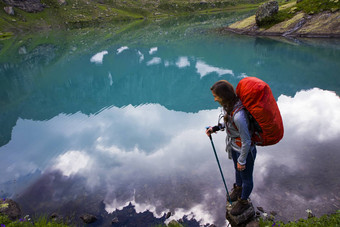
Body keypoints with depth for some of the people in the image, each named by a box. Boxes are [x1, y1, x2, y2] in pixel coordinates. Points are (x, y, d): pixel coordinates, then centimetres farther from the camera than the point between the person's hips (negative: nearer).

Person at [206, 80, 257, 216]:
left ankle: (243, 201, 47)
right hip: (233, 146, 8)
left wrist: (242, 160, -16)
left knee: (246, 177, 20)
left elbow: (246, 141, -28)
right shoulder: (230, 104, -13)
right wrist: (216, 128, -4)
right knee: (237, 169, 33)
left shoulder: (238, 115, -40)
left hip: (245, 150, -8)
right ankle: (238, 188, 63)